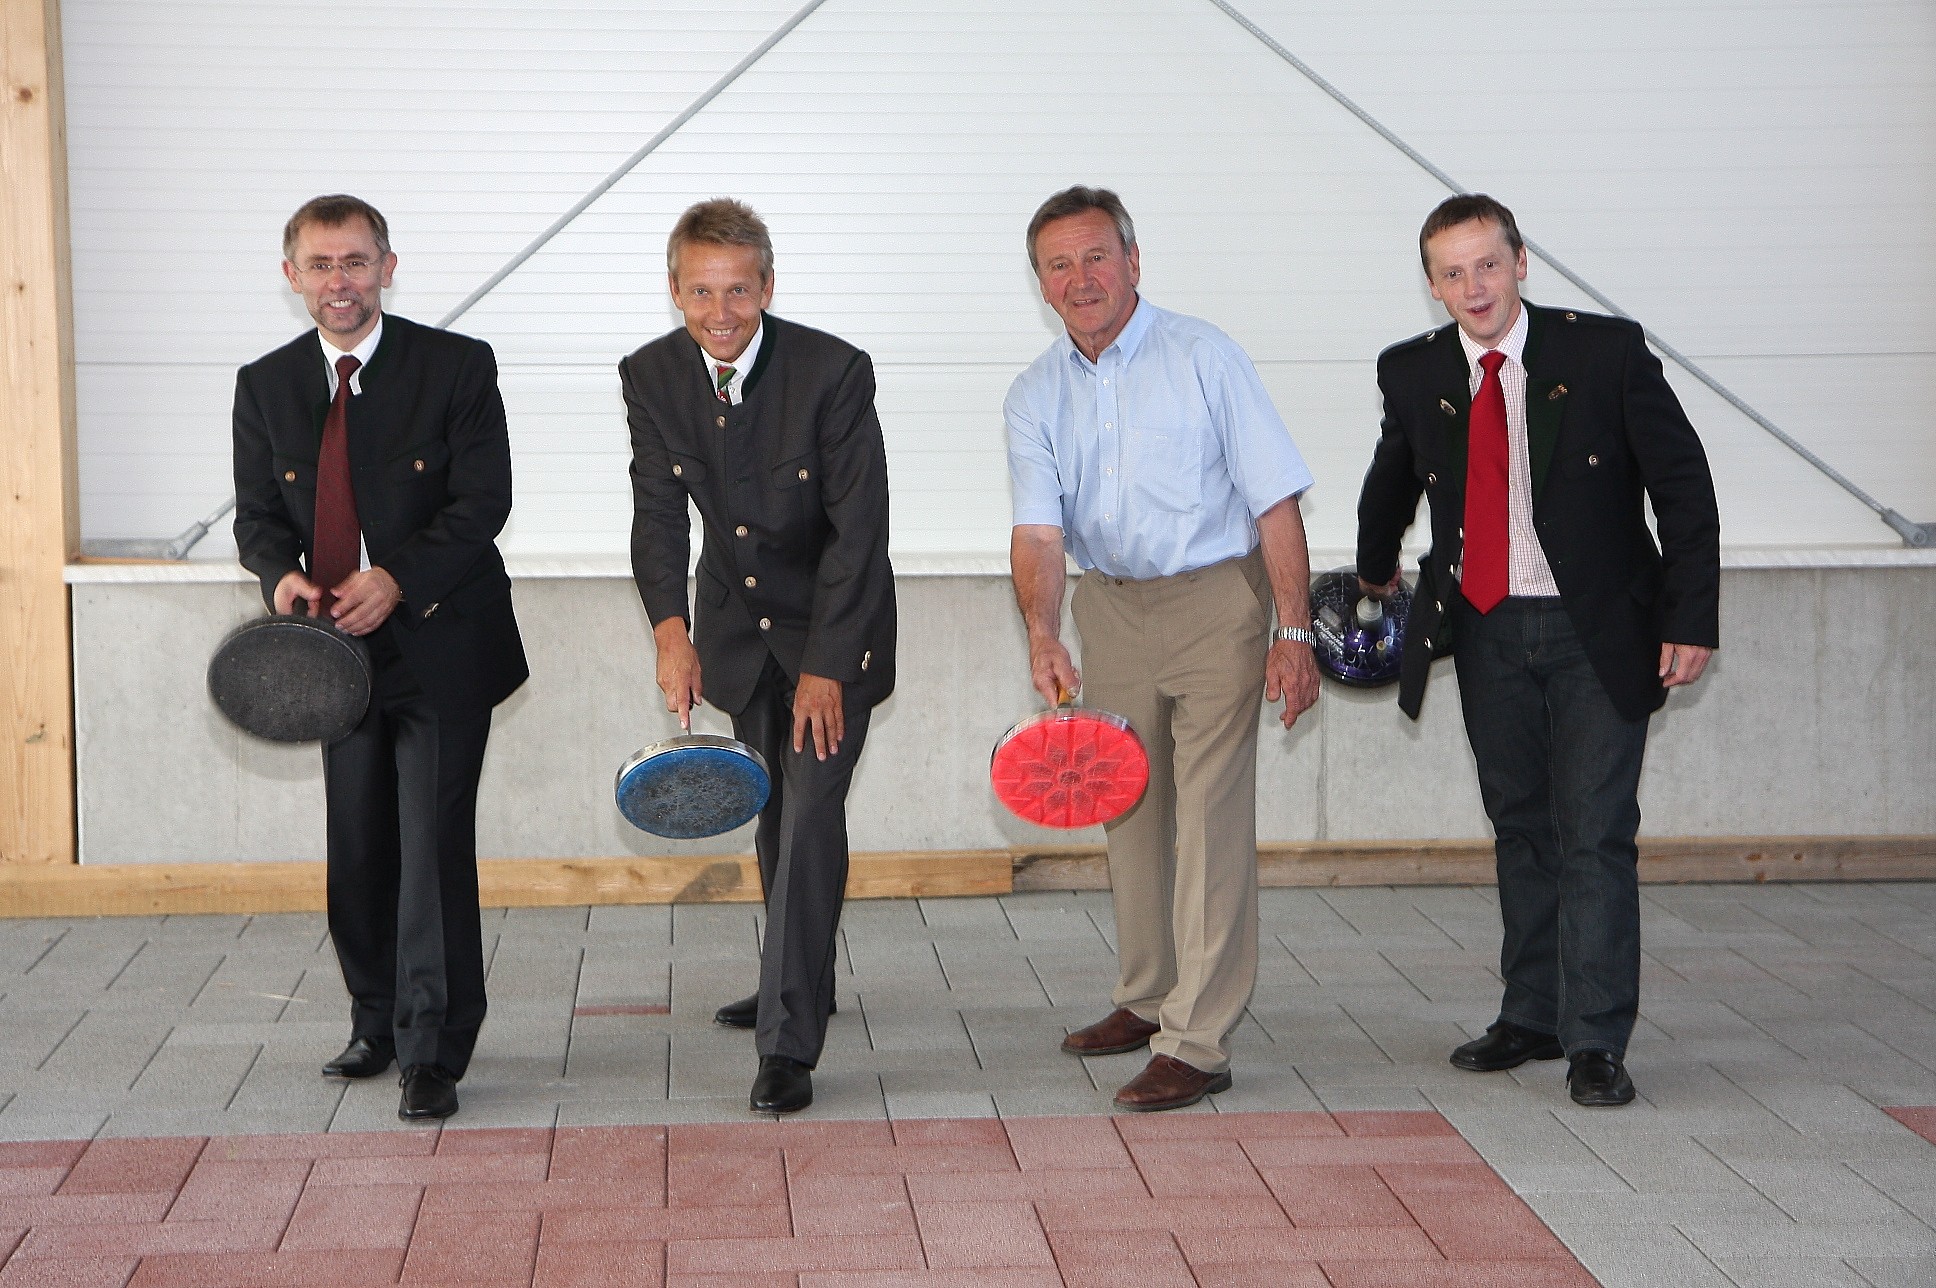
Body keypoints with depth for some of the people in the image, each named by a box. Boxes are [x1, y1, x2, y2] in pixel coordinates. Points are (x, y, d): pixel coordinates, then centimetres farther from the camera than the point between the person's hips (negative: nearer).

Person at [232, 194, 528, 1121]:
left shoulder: (457, 367, -5)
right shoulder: (265, 386, 7)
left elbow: (483, 502, -11)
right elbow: (257, 514, 8)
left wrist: (396, 579, -24)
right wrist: (283, 575, -15)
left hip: (440, 644, -4)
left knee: (435, 844, -9)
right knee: (357, 852, 12)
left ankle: (432, 1052, -1)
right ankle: (377, 1023, 30)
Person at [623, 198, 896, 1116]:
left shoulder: (834, 371, -23)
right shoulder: (651, 377, -10)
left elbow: (859, 529, -21)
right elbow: (658, 513, -10)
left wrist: (825, 667, -22)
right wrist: (670, 631, -27)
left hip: (836, 626, -5)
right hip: (735, 625, 5)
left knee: (811, 814, -14)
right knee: (771, 811, 17)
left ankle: (789, 1041, -12)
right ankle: (802, 982, 37)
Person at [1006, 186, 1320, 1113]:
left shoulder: (1202, 357, -9)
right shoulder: (1035, 395, 2)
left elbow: (1275, 503, -9)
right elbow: (1037, 530, -9)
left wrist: (1293, 634, -14)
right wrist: (1042, 636, -27)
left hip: (1218, 601, -5)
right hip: (1109, 609, 5)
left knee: (1209, 818, -9)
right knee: (1129, 809, 15)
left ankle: (1196, 1042, -7)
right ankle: (1148, 999, 31)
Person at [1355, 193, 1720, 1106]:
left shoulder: (1605, 352, -9)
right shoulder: (1414, 373, 1)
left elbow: (1683, 485, -5)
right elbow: (1392, 479, 23)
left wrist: (1691, 619, -9)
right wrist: (1375, 568, 36)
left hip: (1600, 631, -4)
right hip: (1486, 630, 4)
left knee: (1596, 834, -6)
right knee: (1519, 827, 12)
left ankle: (1596, 1041, -1)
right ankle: (1532, 1018, 22)